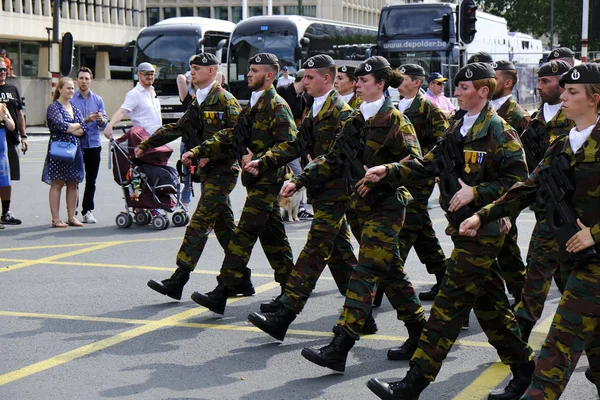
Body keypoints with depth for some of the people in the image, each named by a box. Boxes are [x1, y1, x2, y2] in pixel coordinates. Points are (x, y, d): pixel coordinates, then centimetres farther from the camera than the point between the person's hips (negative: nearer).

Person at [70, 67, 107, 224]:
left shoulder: (98, 100, 11)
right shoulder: (71, 99, 0)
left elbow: (104, 122, 7)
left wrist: (101, 120, -16)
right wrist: (85, 121, -19)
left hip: (94, 144, 3)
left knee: (91, 180, 6)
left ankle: (87, 210, 14)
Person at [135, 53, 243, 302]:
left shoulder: (225, 100, -10)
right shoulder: (197, 101, 16)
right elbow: (177, 129, 25)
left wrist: (211, 154, -23)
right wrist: (146, 145, 24)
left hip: (222, 171, -9)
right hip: (207, 172, 9)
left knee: (199, 225, -11)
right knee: (223, 226, 11)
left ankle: (178, 281, -12)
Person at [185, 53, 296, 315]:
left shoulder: (277, 106, -11)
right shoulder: (253, 106, 18)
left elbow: (290, 144, -19)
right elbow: (229, 136, 17)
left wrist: (258, 160, -23)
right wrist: (197, 152, 8)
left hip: (267, 180, -9)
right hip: (257, 179, 9)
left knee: (243, 235, -11)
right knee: (272, 235, 14)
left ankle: (221, 294, -13)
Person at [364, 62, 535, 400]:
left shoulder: (499, 132, -11)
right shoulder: (459, 129, 14)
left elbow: (517, 179, -14)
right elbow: (429, 164, 11)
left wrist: (476, 192, -21)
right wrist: (388, 172, 0)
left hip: (483, 230, -9)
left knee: (450, 303, -9)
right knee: (488, 301, 14)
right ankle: (524, 368, 26)